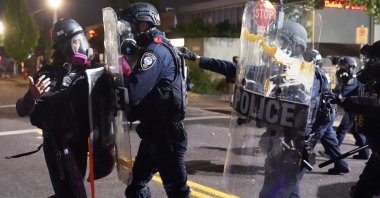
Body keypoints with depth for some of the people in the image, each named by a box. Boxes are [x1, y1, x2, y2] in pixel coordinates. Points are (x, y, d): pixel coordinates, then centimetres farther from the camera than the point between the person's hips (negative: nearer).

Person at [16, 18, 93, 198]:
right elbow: (22, 110, -9)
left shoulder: (86, 71, 2)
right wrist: (32, 97, -30)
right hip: (57, 144, -5)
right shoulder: (47, 74, -9)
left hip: (80, 142, 5)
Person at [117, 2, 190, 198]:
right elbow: (144, 87, 12)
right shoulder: (157, 48, 15)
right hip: (155, 131, 10)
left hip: (165, 134, -10)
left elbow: (132, 93, -26)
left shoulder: (156, 50, -17)